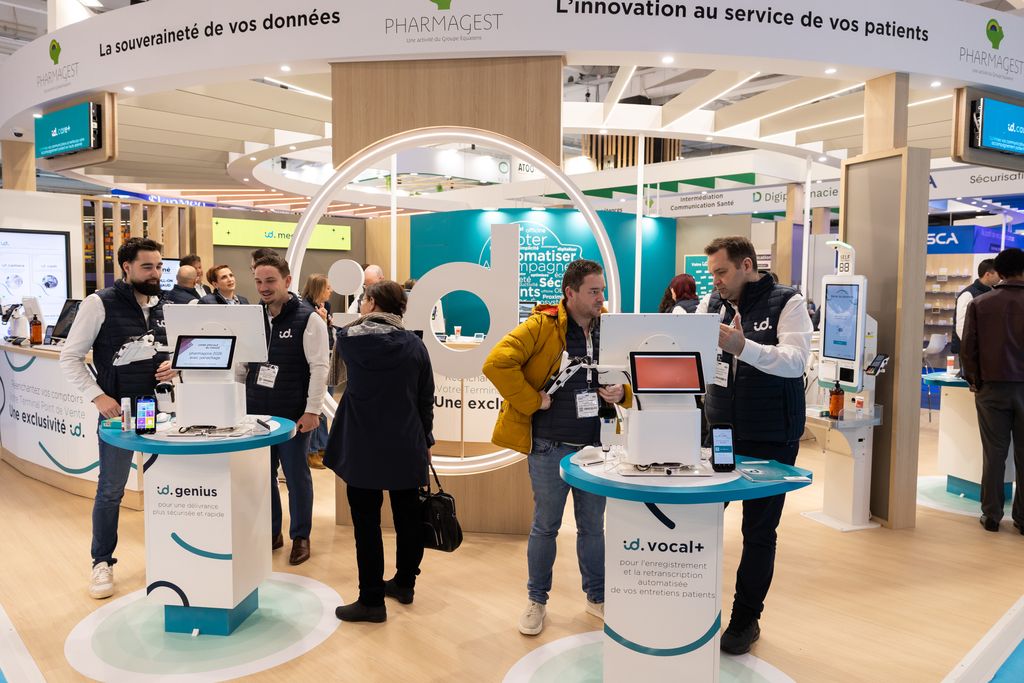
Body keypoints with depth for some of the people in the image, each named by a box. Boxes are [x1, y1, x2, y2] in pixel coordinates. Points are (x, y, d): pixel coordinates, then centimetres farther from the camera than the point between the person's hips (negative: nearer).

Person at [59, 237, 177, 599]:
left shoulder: (161, 307, 7)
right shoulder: (100, 303, -8)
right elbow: (70, 356, -6)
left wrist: (172, 366, -5)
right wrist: (97, 396, -14)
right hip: (118, 409, -4)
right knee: (110, 490, 4)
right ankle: (102, 563, 21)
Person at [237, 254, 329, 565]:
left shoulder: (308, 318, -10)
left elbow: (319, 367, -12)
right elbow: (240, 365, 14)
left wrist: (312, 410, -16)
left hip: (293, 415, -5)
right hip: (256, 412, 5)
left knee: (296, 475, 7)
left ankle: (300, 536, 23)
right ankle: (271, 532, 30)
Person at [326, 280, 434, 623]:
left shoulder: (349, 338, -7)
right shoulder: (415, 345, -2)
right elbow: (426, 399, 3)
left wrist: (363, 320, 35)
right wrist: (426, 441, 15)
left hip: (363, 449, -3)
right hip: (406, 448, 3)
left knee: (367, 524, 3)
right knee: (408, 518, 16)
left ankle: (372, 600, 9)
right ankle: (404, 583, 30)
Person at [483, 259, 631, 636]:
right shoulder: (541, 326, -12)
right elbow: (496, 363, -22)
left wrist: (622, 392, -4)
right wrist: (532, 400, -18)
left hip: (596, 447, 4)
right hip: (551, 448, -4)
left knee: (593, 527, 17)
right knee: (545, 527, 10)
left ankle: (597, 597, 35)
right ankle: (537, 600, 29)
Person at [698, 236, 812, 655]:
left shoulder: (787, 302, -8)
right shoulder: (711, 303, 5)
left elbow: (795, 361, -22)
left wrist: (741, 345, -38)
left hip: (770, 438, -4)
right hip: (717, 430, 4)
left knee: (759, 531, 7)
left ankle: (746, 619, 24)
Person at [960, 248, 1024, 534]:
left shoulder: (979, 304, 0)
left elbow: (968, 347, -1)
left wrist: (974, 380, 9)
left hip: (991, 388, 0)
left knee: (994, 454, 5)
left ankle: (991, 515, 9)